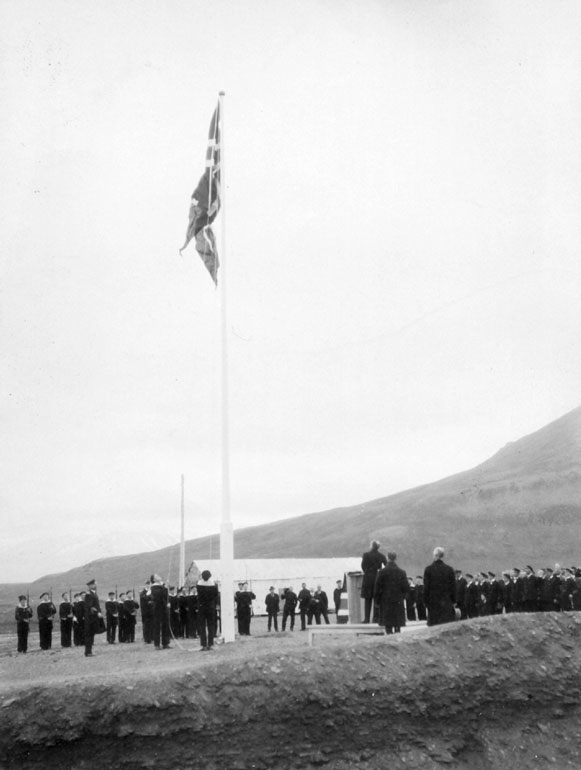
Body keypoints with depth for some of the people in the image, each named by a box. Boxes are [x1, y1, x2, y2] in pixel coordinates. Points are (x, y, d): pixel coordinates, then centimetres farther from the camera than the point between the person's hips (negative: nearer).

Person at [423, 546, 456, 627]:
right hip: (447, 601, 0)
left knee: (433, 624, 4)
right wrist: (453, 601, 8)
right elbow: (453, 586, 1)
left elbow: (426, 587, -3)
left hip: (433, 601, 0)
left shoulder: (428, 569, -4)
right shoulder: (449, 569, -2)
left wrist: (426, 602, 4)